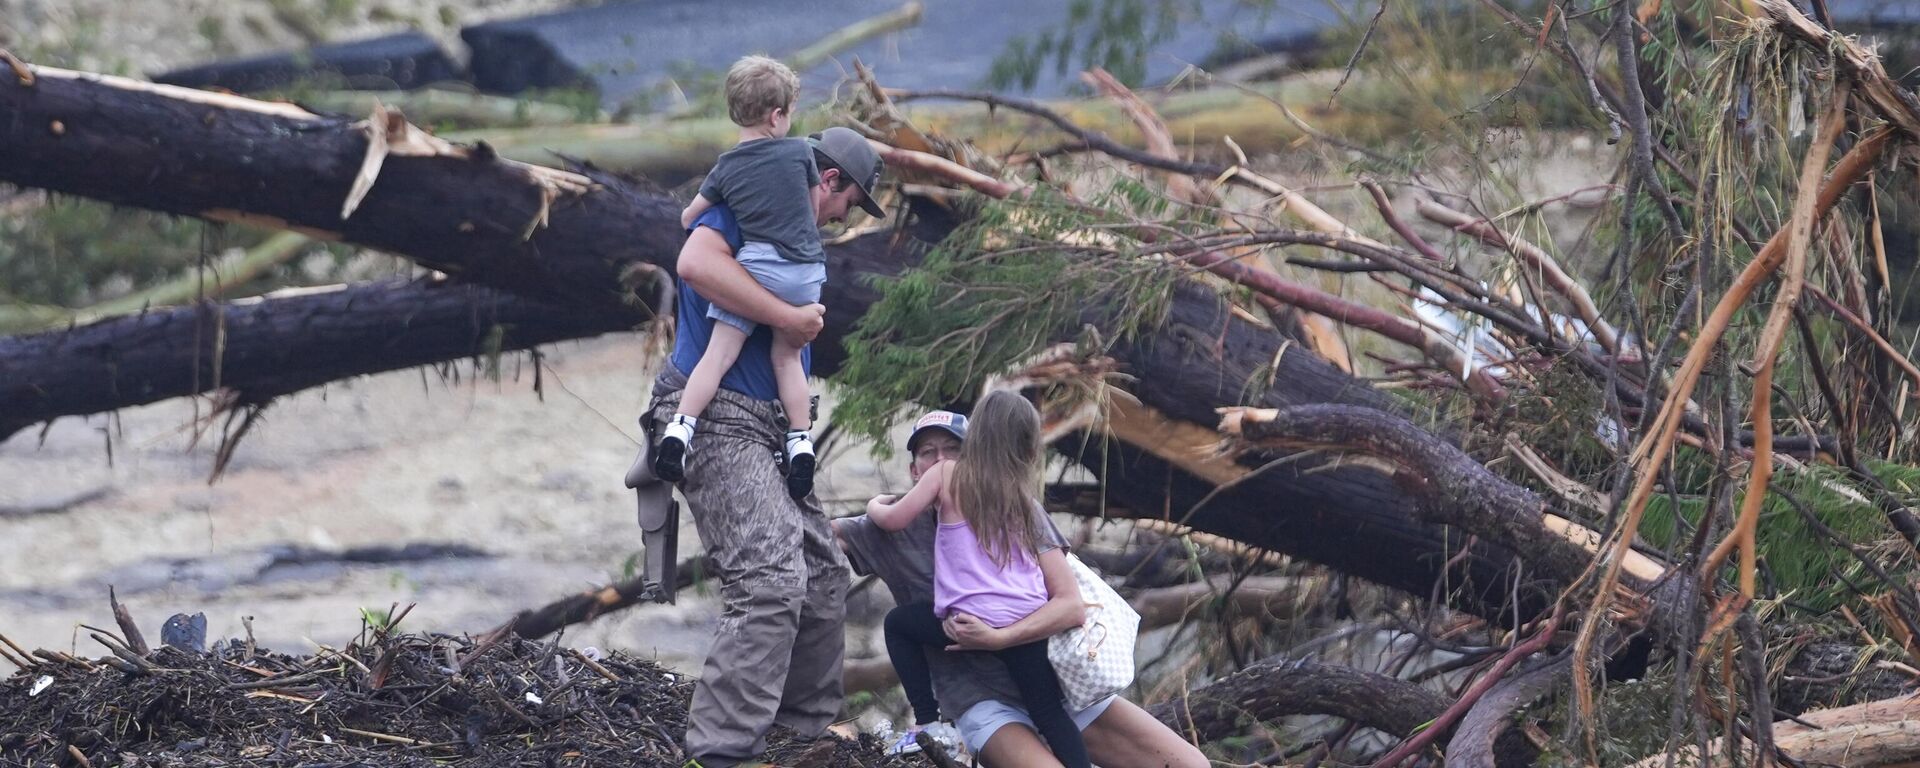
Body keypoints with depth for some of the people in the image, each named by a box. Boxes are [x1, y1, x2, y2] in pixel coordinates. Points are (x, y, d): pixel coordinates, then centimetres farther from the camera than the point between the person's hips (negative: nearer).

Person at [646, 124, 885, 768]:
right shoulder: (740, 207, -7)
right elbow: (696, 264, -27)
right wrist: (788, 317, -23)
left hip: (765, 433, 10)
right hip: (718, 420, -10)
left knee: (823, 574, 16)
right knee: (771, 582, -22)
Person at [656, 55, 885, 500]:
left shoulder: (726, 168, 7)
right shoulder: (799, 154, 3)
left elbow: (688, 217, 19)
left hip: (756, 265, -1)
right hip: (806, 271, 1)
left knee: (719, 353, -5)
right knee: (787, 356, 14)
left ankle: (680, 429, -19)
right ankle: (801, 443, 10)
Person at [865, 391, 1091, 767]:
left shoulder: (948, 474, 3)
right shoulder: (1027, 500, 15)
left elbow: (894, 520, 5)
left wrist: (875, 505, 26)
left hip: (972, 623, -3)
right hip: (1028, 622, 3)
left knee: (899, 623, 24)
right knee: (1051, 714, 12)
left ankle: (928, 722, 12)